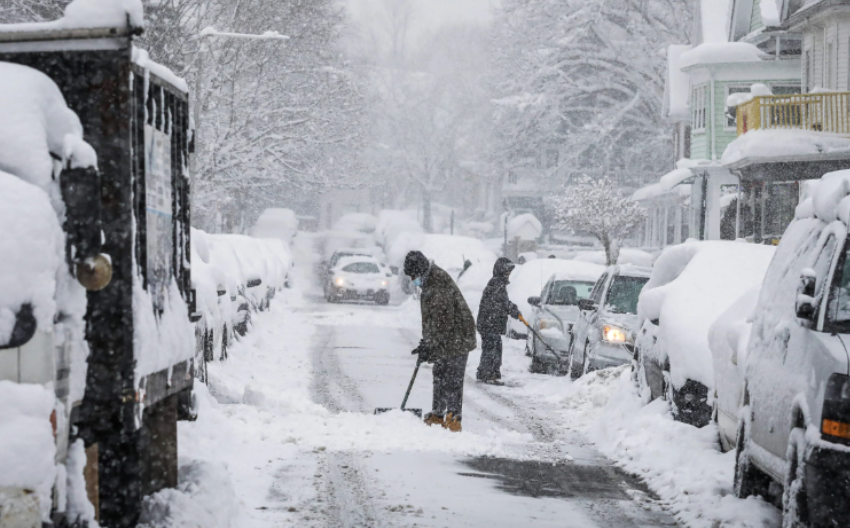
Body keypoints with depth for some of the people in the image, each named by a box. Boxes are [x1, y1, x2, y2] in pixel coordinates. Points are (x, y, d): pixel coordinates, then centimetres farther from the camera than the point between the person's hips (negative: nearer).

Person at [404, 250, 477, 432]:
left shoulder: (440, 285, -23)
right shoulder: (428, 282, 10)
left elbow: (443, 321, -25)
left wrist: (429, 345, -20)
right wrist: (426, 341, 17)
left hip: (457, 338, -10)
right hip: (443, 341, 10)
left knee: (453, 380, -9)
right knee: (439, 376, 15)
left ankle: (454, 419, -6)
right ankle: (437, 415, 23)